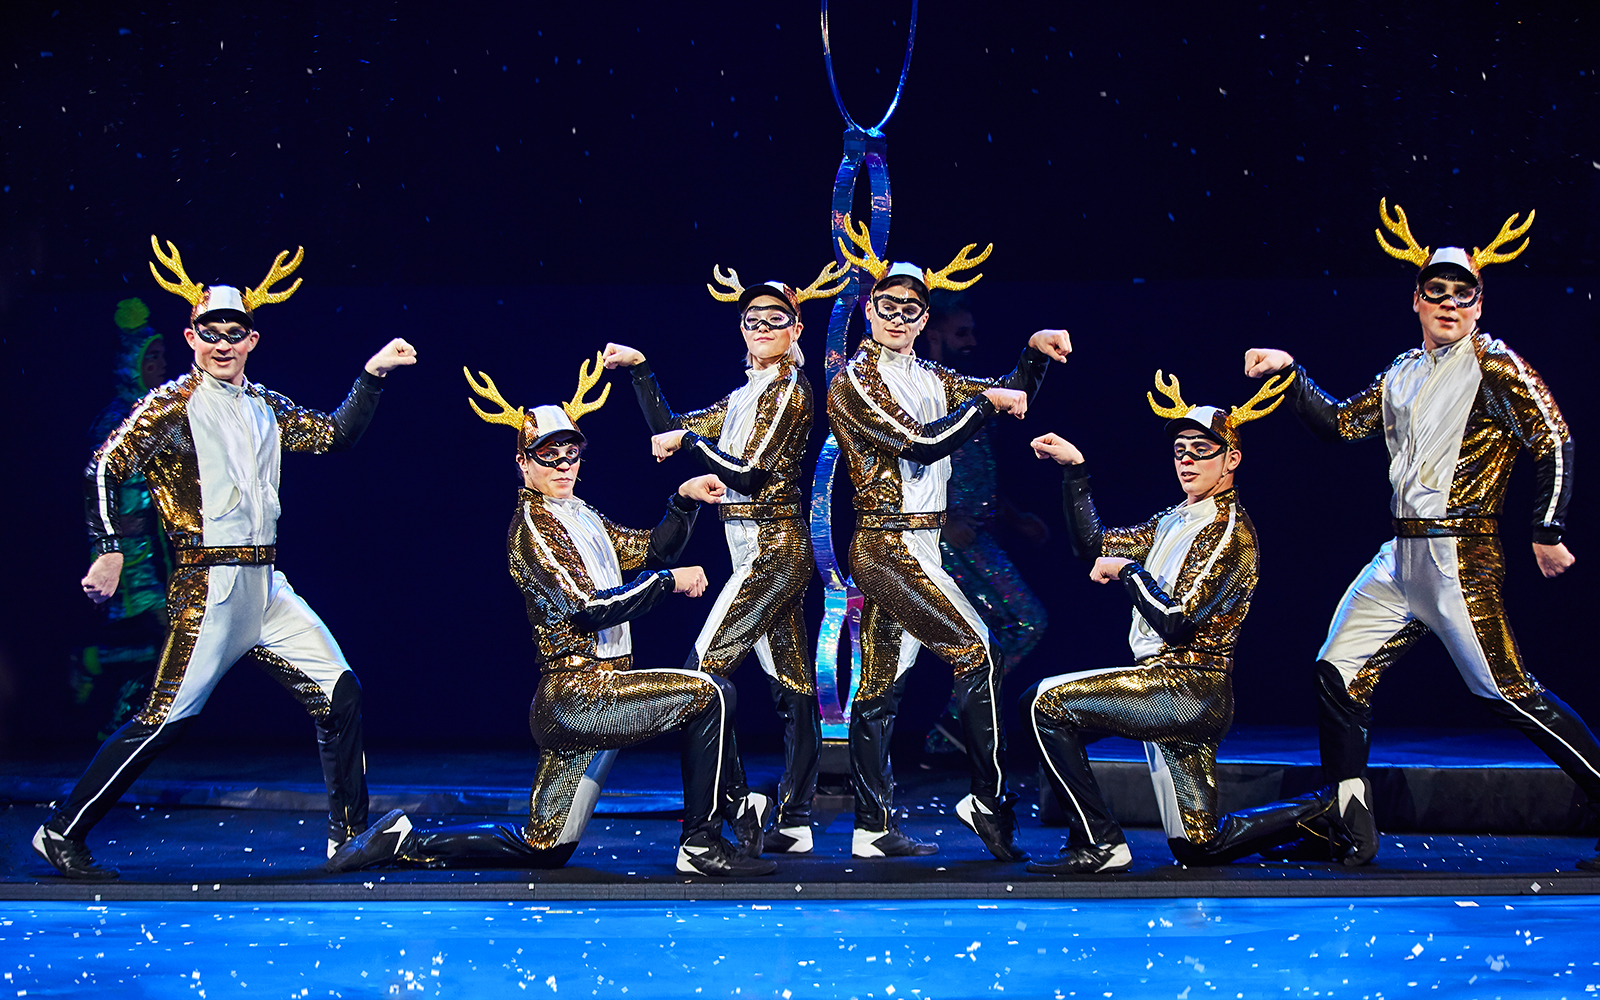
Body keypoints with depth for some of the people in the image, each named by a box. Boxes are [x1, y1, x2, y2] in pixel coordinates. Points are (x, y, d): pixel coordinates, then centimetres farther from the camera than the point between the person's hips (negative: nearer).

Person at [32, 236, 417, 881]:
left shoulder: (266, 408, 15)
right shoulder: (174, 405, -4)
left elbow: (336, 436, 20)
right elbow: (105, 468, -10)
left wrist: (371, 375, 10)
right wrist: (109, 552, -19)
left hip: (267, 587, 7)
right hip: (209, 587, -7)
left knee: (340, 695, 2)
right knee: (168, 717, -10)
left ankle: (350, 834, 11)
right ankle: (62, 833, 1)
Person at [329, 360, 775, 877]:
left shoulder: (583, 515, 17)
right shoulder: (532, 524, -9)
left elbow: (651, 549, 22)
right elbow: (588, 607, -18)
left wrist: (684, 500, 7)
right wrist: (669, 581, -13)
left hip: (579, 700, 9)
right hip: (578, 694, -9)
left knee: (543, 850, 12)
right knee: (712, 694, -17)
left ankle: (406, 840, 16)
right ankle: (702, 846, -12)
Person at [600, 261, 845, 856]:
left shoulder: (787, 389, -9)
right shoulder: (745, 396, 18)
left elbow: (749, 473, -16)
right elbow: (668, 431, 22)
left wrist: (691, 439, -7)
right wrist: (640, 371, 16)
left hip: (770, 551, -9)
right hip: (775, 554, 9)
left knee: (702, 670, -13)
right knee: (793, 689, 7)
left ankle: (739, 804, -13)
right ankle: (793, 824, 7)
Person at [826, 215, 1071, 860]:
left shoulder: (928, 378, 16)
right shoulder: (854, 382, -8)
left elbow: (1009, 398, 22)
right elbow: (923, 443, -19)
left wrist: (1035, 353, 5)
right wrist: (986, 399, -11)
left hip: (918, 543, 8)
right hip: (889, 545, -8)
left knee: (882, 683, 7)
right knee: (976, 653, -9)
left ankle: (873, 830, 8)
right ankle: (989, 802, -1)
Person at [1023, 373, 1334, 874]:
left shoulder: (1229, 532, -12)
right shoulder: (1175, 521, 15)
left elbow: (1176, 621, -20)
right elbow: (1094, 544, 19)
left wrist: (1129, 570, -8)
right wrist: (1075, 470, 11)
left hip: (1188, 690, -9)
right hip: (1180, 697, 9)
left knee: (1044, 702, -16)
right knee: (1199, 846, 14)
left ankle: (1098, 843, -13)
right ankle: (1327, 812, 21)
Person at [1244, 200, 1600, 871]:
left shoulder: (1492, 364, -5)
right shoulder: (1401, 375, 16)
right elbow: (1338, 424, 23)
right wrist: (1292, 374, 11)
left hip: (1461, 556, -7)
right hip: (1401, 556, 7)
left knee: (1506, 692, -10)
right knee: (1337, 675, 2)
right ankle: (1356, 834, 9)